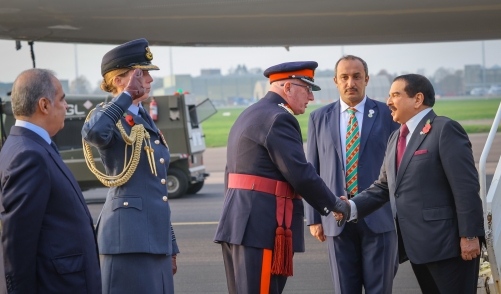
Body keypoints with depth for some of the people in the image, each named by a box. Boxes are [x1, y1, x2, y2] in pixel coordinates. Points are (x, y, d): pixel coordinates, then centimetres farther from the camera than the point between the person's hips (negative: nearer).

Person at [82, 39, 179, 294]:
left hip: (156, 235, 8)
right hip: (129, 237, -8)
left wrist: (170, 247, 21)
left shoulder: (145, 120, 18)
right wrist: (127, 95, -20)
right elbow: (92, 133, -34)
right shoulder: (110, 117, -6)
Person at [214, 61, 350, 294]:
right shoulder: (278, 119, -12)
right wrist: (333, 205, -5)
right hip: (263, 226, -10)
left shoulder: (249, 115, 21)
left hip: (239, 222, 10)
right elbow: (300, 174, -17)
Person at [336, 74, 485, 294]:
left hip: (446, 242, -8)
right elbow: (384, 186, 18)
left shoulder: (445, 129, -10)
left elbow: (466, 187, -15)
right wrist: (353, 207, 1)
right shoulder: (396, 138, 18)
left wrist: (469, 235, -19)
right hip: (415, 245, 8)